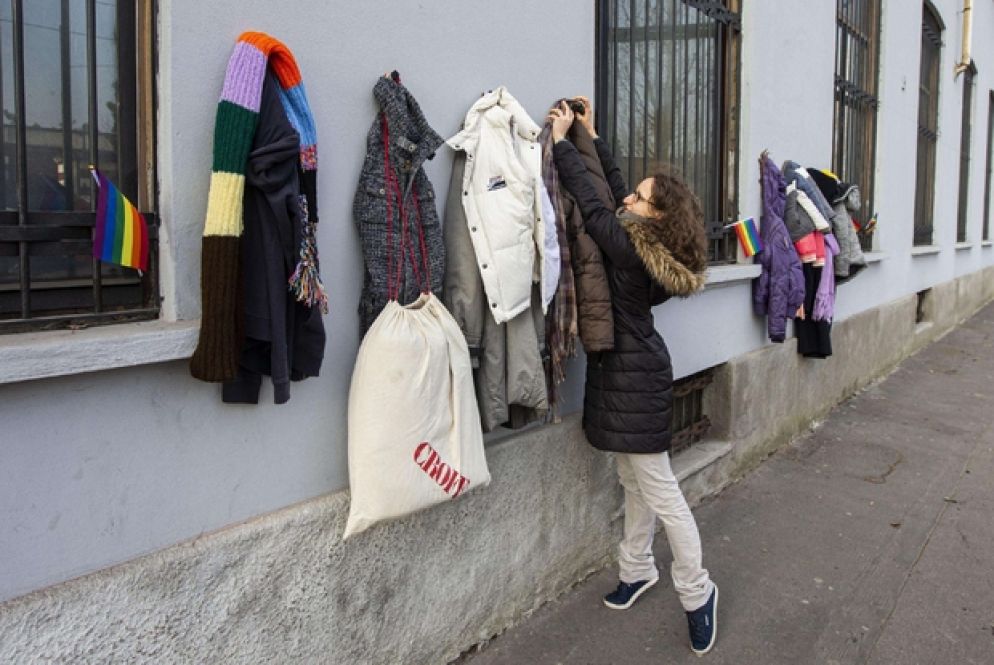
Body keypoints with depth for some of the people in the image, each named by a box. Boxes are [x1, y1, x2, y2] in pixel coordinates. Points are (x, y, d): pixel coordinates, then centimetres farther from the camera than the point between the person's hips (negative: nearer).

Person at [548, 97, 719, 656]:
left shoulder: (629, 246, -21)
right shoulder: (644, 242, 3)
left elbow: (590, 200, -15)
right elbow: (612, 191, 13)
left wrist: (563, 140, -5)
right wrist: (591, 136, 17)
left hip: (633, 377, -10)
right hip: (631, 369, 10)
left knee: (658, 489, 0)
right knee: (635, 483, 19)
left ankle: (696, 593, 13)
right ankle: (638, 570, 34)